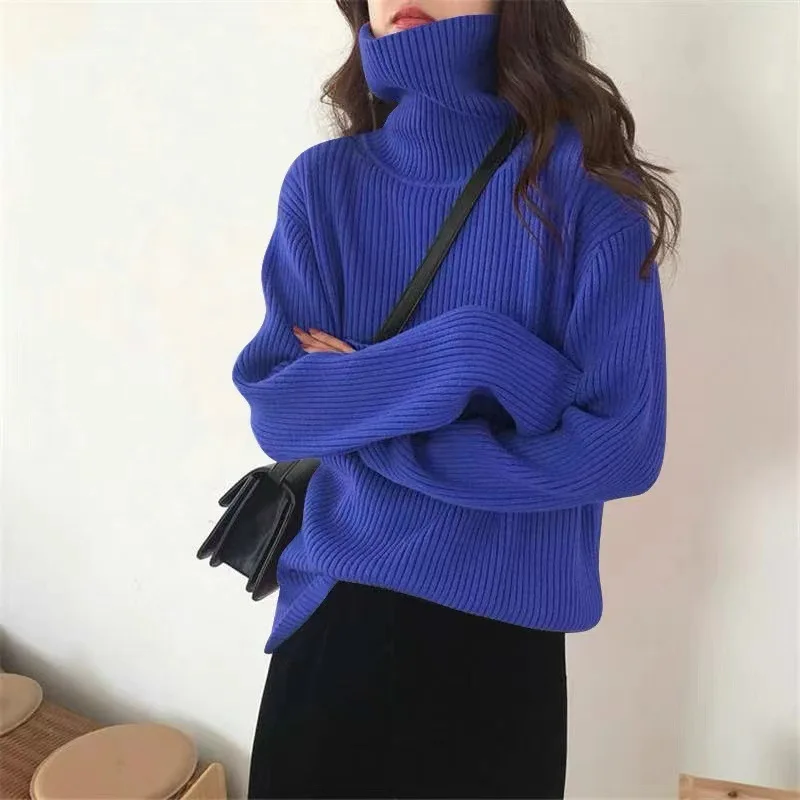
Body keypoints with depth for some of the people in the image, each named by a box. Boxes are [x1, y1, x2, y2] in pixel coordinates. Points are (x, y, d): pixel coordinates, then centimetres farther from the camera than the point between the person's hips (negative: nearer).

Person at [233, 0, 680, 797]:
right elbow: (275, 411, -8)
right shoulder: (323, 182, -2)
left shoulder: (586, 186, -8)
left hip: (505, 621, -1)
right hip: (336, 608, 2)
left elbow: (623, 445, -15)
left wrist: (358, 409, -13)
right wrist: (470, 353, -21)